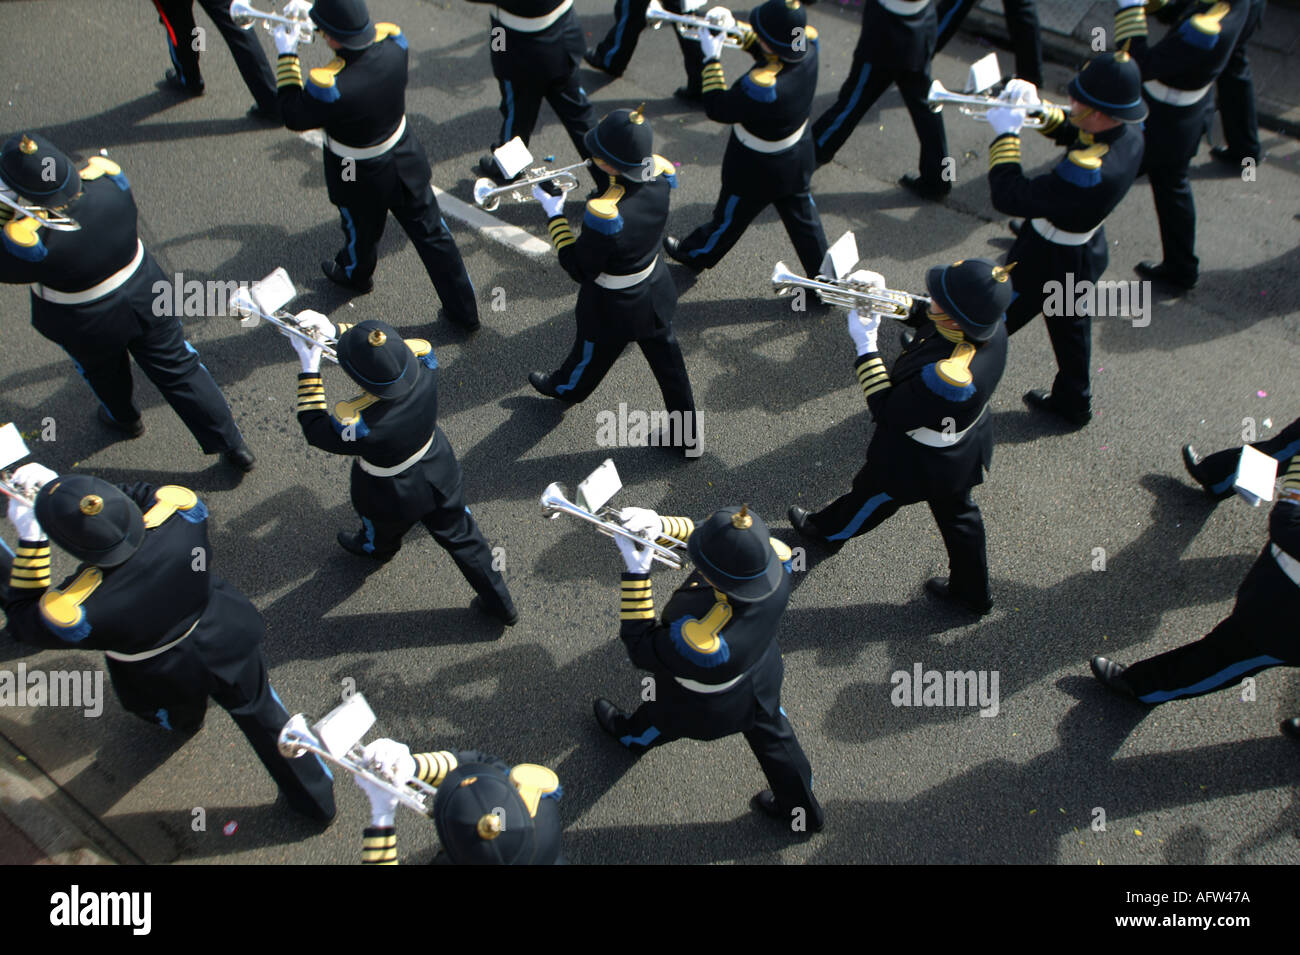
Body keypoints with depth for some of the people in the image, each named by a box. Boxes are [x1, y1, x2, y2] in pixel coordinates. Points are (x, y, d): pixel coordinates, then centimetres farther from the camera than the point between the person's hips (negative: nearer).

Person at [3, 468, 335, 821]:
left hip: (167, 683, -1)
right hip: (228, 645, 1)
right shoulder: (182, 518, -37)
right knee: (261, 714, 25)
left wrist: (30, 540, -17)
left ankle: (183, 724, 75)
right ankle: (317, 800, 41)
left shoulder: (77, 609, -41)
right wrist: (82, 490, -12)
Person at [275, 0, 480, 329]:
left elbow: (293, 116, -15)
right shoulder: (394, 42, -23)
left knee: (361, 231, 26)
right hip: (404, 158, 4)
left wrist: (287, 56, -8)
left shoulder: (328, 86, -37)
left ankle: (355, 276, 59)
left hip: (360, 178, -3)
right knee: (431, 233, 15)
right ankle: (464, 310, 24)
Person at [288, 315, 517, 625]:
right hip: (439, 473, 3)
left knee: (383, 533, 35)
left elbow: (316, 431, -21)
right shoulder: (424, 367, -32)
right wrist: (334, 330, -13)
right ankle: (499, 603, 41)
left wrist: (309, 372, -18)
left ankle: (375, 549, 71)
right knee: (461, 537, 26)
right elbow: (389, 348, -9)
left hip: (393, 499, -3)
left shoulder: (359, 422, -44)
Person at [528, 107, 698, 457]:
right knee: (668, 362, 21)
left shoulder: (605, 215, -41)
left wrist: (555, 216, -18)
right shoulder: (661, 176, -22)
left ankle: (565, 388, 60)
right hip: (655, 290, 5)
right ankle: (688, 437, 38)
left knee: (591, 354, 27)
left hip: (613, 308, -5)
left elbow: (580, 269, -24)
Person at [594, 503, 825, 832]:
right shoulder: (773, 555, -36)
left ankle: (632, 736, 68)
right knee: (772, 736, 32)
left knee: (659, 719, 32)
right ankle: (803, 810, 57)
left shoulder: (703, 640, -51)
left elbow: (642, 649, -30)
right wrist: (662, 526, -29)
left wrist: (636, 574, -34)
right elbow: (700, 532, -16)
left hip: (708, 709, -4)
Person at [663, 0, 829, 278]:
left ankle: (694, 255, 48)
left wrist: (712, 59, -19)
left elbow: (717, 109, -26)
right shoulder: (807, 45, -21)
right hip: (798, 156, 6)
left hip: (756, 169, -6)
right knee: (803, 217, 24)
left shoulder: (763, 86, -42)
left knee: (730, 218, 21)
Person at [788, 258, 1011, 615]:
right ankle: (972, 592, 50)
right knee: (957, 513, 29)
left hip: (920, 462, -7)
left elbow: (888, 413, -30)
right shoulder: (991, 325, -23)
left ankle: (828, 532, 56)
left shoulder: (949, 377, -46)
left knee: (870, 496, 24)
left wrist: (866, 345, -26)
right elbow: (924, 316, -1)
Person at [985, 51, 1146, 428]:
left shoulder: (1088, 173, -42)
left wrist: (1006, 134, -27)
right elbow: (1073, 134, 7)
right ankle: (1074, 403, 50)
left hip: (1048, 262, -9)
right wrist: (1041, 111, -9)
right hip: (1087, 249, 9)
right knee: (1071, 328, 29)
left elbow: (1008, 197, -37)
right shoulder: (1129, 135, -15)